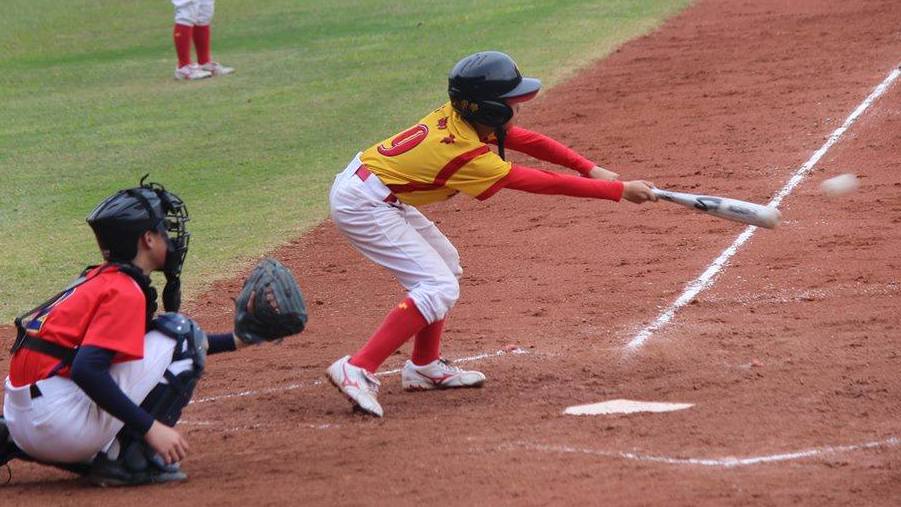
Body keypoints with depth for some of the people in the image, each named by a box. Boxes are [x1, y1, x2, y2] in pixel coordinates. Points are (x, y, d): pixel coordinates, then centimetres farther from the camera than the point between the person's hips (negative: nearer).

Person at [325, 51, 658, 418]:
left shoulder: (457, 115, -2)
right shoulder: (469, 156, -25)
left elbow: (528, 141, 6)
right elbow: (545, 184, -21)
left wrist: (591, 169, -2)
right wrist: (620, 190, -15)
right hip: (362, 205, -10)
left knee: (444, 262, 22)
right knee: (440, 288, -16)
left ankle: (425, 366, 29)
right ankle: (357, 370, -20)